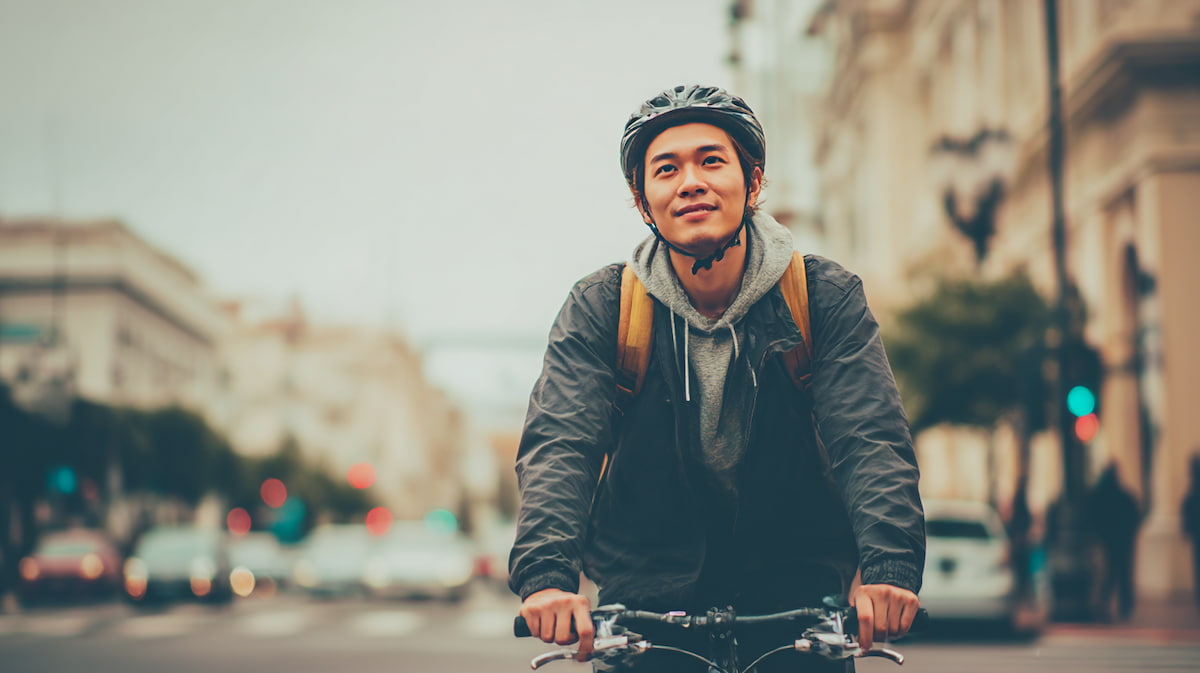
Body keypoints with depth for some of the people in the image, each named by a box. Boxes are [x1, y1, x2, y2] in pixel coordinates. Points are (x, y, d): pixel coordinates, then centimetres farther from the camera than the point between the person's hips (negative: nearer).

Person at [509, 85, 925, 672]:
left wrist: (888, 566, -35)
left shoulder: (825, 298, -6)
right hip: (649, 596, 0)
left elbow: (871, 440, -16)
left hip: (795, 589, 0)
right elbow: (557, 444, -17)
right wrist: (547, 574, -36)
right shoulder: (599, 308, -5)